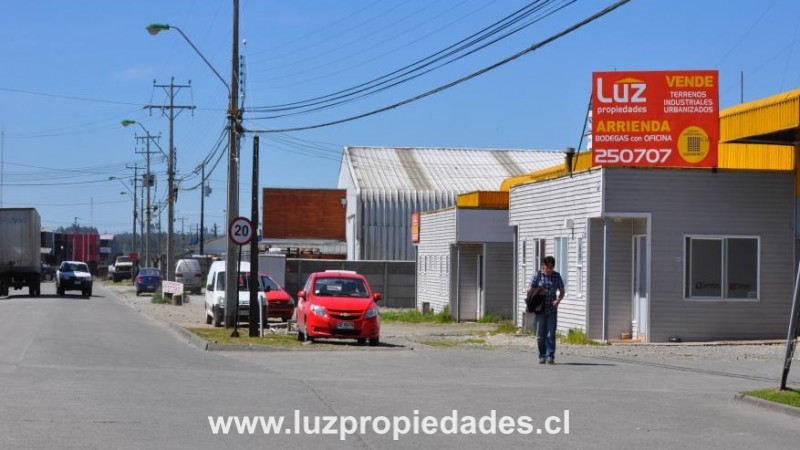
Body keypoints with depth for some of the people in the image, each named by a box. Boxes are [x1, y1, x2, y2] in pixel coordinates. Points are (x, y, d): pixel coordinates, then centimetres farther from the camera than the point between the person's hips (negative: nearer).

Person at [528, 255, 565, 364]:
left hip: (552, 309, 1)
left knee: (550, 334, -7)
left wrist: (558, 299, -10)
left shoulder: (557, 276, 6)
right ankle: (542, 356, 12)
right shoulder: (538, 275, 0)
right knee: (540, 334, 2)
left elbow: (561, 291, 9)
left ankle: (550, 356, -6)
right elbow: (530, 290, 2)